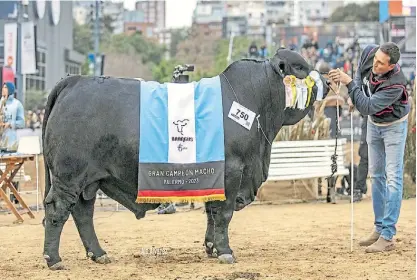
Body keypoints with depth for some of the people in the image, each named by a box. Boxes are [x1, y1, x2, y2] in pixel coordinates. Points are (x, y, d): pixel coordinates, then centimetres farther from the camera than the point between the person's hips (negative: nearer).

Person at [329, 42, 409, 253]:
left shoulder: (395, 84, -39)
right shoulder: (368, 53, -21)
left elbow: (367, 107, -39)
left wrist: (349, 83, -40)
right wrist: (356, 86, -10)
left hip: (394, 126, -7)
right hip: (374, 123, 7)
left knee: (393, 178, -12)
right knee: (376, 175, 12)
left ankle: (387, 237, -15)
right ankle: (379, 228, 21)